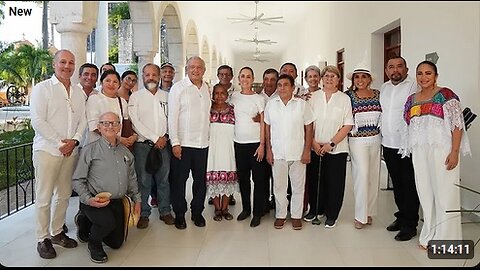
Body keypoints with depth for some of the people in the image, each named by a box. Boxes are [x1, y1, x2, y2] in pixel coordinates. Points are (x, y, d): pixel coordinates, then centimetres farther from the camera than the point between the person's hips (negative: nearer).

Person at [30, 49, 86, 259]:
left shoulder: (78, 92, 12)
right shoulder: (42, 88, -4)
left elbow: (82, 119, 11)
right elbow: (38, 121, -11)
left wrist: (74, 141, -5)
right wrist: (59, 143, -12)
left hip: (71, 150, 5)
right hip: (47, 149, -5)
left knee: (64, 195, 12)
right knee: (44, 197, 1)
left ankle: (57, 232, 26)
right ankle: (42, 239, 13)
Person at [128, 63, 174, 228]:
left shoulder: (166, 96, 11)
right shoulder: (135, 97, 2)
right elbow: (136, 122, -6)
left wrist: (165, 137, -6)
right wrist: (155, 139, -9)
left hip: (163, 144, 3)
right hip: (143, 145, -2)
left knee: (164, 179, 7)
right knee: (143, 181, 0)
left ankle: (165, 211, 20)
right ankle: (143, 214, 12)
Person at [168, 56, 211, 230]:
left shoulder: (207, 89, 10)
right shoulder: (178, 88, -4)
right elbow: (172, 117, -7)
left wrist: (209, 137, 10)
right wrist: (175, 142, -12)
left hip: (203, 143, 4)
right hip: (183, 143, -4)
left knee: (200, 180, 11)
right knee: (179, 180, 5)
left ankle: (197, 212, 27)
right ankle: (179, 214, 20)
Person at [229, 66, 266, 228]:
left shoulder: (259, 99, -2)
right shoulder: (234, 96, 7)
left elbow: (263, 123, -4)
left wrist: (262, 145, -10)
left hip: (255, 143, -3)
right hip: (239, 143, 4)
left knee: (258, 179, 1)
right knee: (242, 177, 11)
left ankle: (257, 213, 11)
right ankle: (246, 208, 25)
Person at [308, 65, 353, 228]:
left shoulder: (344, 99, 0)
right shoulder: (314, 97, 5)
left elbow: (348, 125, -4)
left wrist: (331, 143, -11)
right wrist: (313, 142, -7)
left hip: (337, 149, -1)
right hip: (315, 148, 2)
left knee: (334, 182, 5)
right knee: (315, 181, 9)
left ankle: (331, 215, 21)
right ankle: (316, 209, 29)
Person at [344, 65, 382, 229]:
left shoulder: (378, 94, 6)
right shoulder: (348, 96, -3)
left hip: (376, 140, 4)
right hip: (357, 140, -4)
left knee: (374, 176, 9)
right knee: (361, 175, -7)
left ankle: (369, 212, 23)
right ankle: (360, 216, 5)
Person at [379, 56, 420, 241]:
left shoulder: (414, 86, -8)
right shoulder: (384, 88, 14)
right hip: (388, 144, 7)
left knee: (409, 185, 1)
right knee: (397, 184, 17)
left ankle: (410, 225, 11)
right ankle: (401, 216, 31)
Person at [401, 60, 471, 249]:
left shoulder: (446, 95, -3)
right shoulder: (412, 99, 14)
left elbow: (457, 125, -8)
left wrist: (455, 152, -15)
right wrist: (409, 151, 10)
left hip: (442, 150, -5)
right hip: (419, 152, 5)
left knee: (445, 192, 0)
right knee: (425, 193, 9)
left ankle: (446, 238, 13)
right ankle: (429, 235, 21)